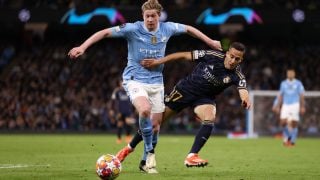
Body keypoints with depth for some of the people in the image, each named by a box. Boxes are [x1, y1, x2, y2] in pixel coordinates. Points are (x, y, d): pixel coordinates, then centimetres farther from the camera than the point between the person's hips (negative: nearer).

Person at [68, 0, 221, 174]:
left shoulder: (167, 28, -1)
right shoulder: (132, 29, -13)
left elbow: (188, 29, 16)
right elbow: (105, 32, -15)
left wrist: (210, 42, 24)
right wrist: (82, 47, -24)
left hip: (156, 82, 5)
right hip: (135, 80, -5)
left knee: (155, 124, 5)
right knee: (145, 109, -30)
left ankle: (148, 160, 24)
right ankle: (150, 152, -11)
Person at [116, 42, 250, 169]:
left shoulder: (236, 75, -20)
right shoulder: (212, 56, -21)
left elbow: (243, 90, -38)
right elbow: (184, 55, -13)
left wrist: (245, 99, -62)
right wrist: (159, 61, -16)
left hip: (204, 98, 1)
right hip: (185, 90, -1)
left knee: (210, 119, -31)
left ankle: (191, 157, -25)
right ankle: (130, 147, 24)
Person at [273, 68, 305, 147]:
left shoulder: (298, 83, 3)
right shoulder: (283, 83, 11)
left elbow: (302, 96, 2)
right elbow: (280, 95, 15)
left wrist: (302, 107, -5)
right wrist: (278, 106, 10)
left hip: (295, 105, -2)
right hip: (285, 105, 2)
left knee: (294, 123, -7)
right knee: (283, 122, -12)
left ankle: (293, 140, 4)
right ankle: (287, 136, 12)